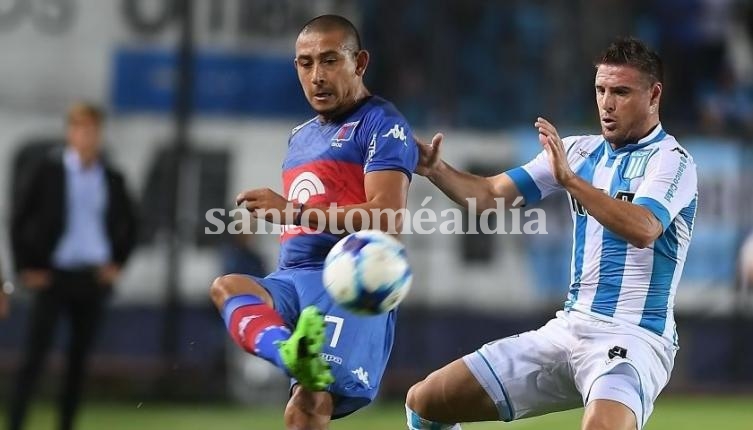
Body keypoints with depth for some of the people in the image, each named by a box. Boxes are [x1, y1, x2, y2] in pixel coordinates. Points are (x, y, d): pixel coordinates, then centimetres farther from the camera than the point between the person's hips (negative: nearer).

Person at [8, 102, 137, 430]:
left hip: (93, 278, 3)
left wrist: (117, 263, 8)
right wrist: (26, 267, -6)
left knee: (79, 359, 7)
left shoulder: (111, 178, 6)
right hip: (53, 276, -3)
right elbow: (19, 217, -1)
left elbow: (128, 225, 19)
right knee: (35, 355, -7)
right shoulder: (48, 169, -4)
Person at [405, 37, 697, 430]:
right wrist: (435, 170, -11)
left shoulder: (671, 159, -7)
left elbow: (642, 230, -26)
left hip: (633, 339, -7)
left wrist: (569, 179, -33)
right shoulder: (579, 151, 12)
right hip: (569, 327, 7)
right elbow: (492, 194, 8)